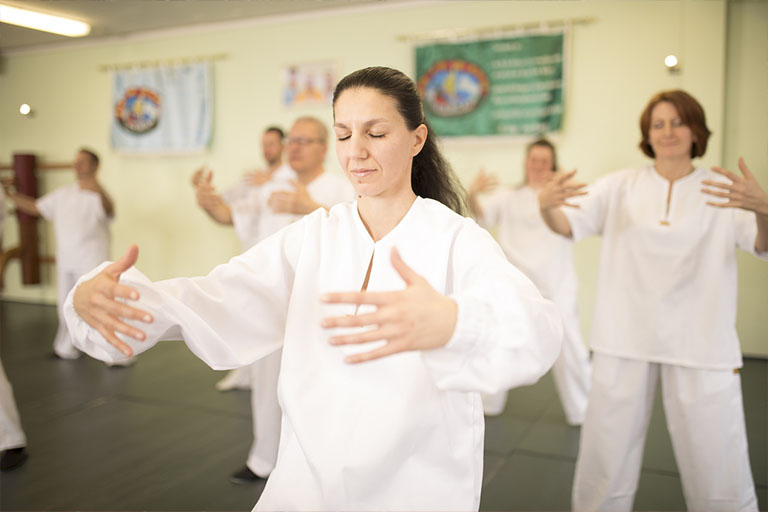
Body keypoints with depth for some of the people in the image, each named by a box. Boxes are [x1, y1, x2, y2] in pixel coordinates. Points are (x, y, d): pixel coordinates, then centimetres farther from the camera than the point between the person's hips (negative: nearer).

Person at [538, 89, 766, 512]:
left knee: (718, 477, 3)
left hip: (701, 346, 0)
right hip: (625, 343, 1)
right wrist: (546, 204, -29)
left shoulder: (726, 190, 3)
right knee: (603, 467, 5)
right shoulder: (621, 186, 6)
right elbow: (568, 224, -6)